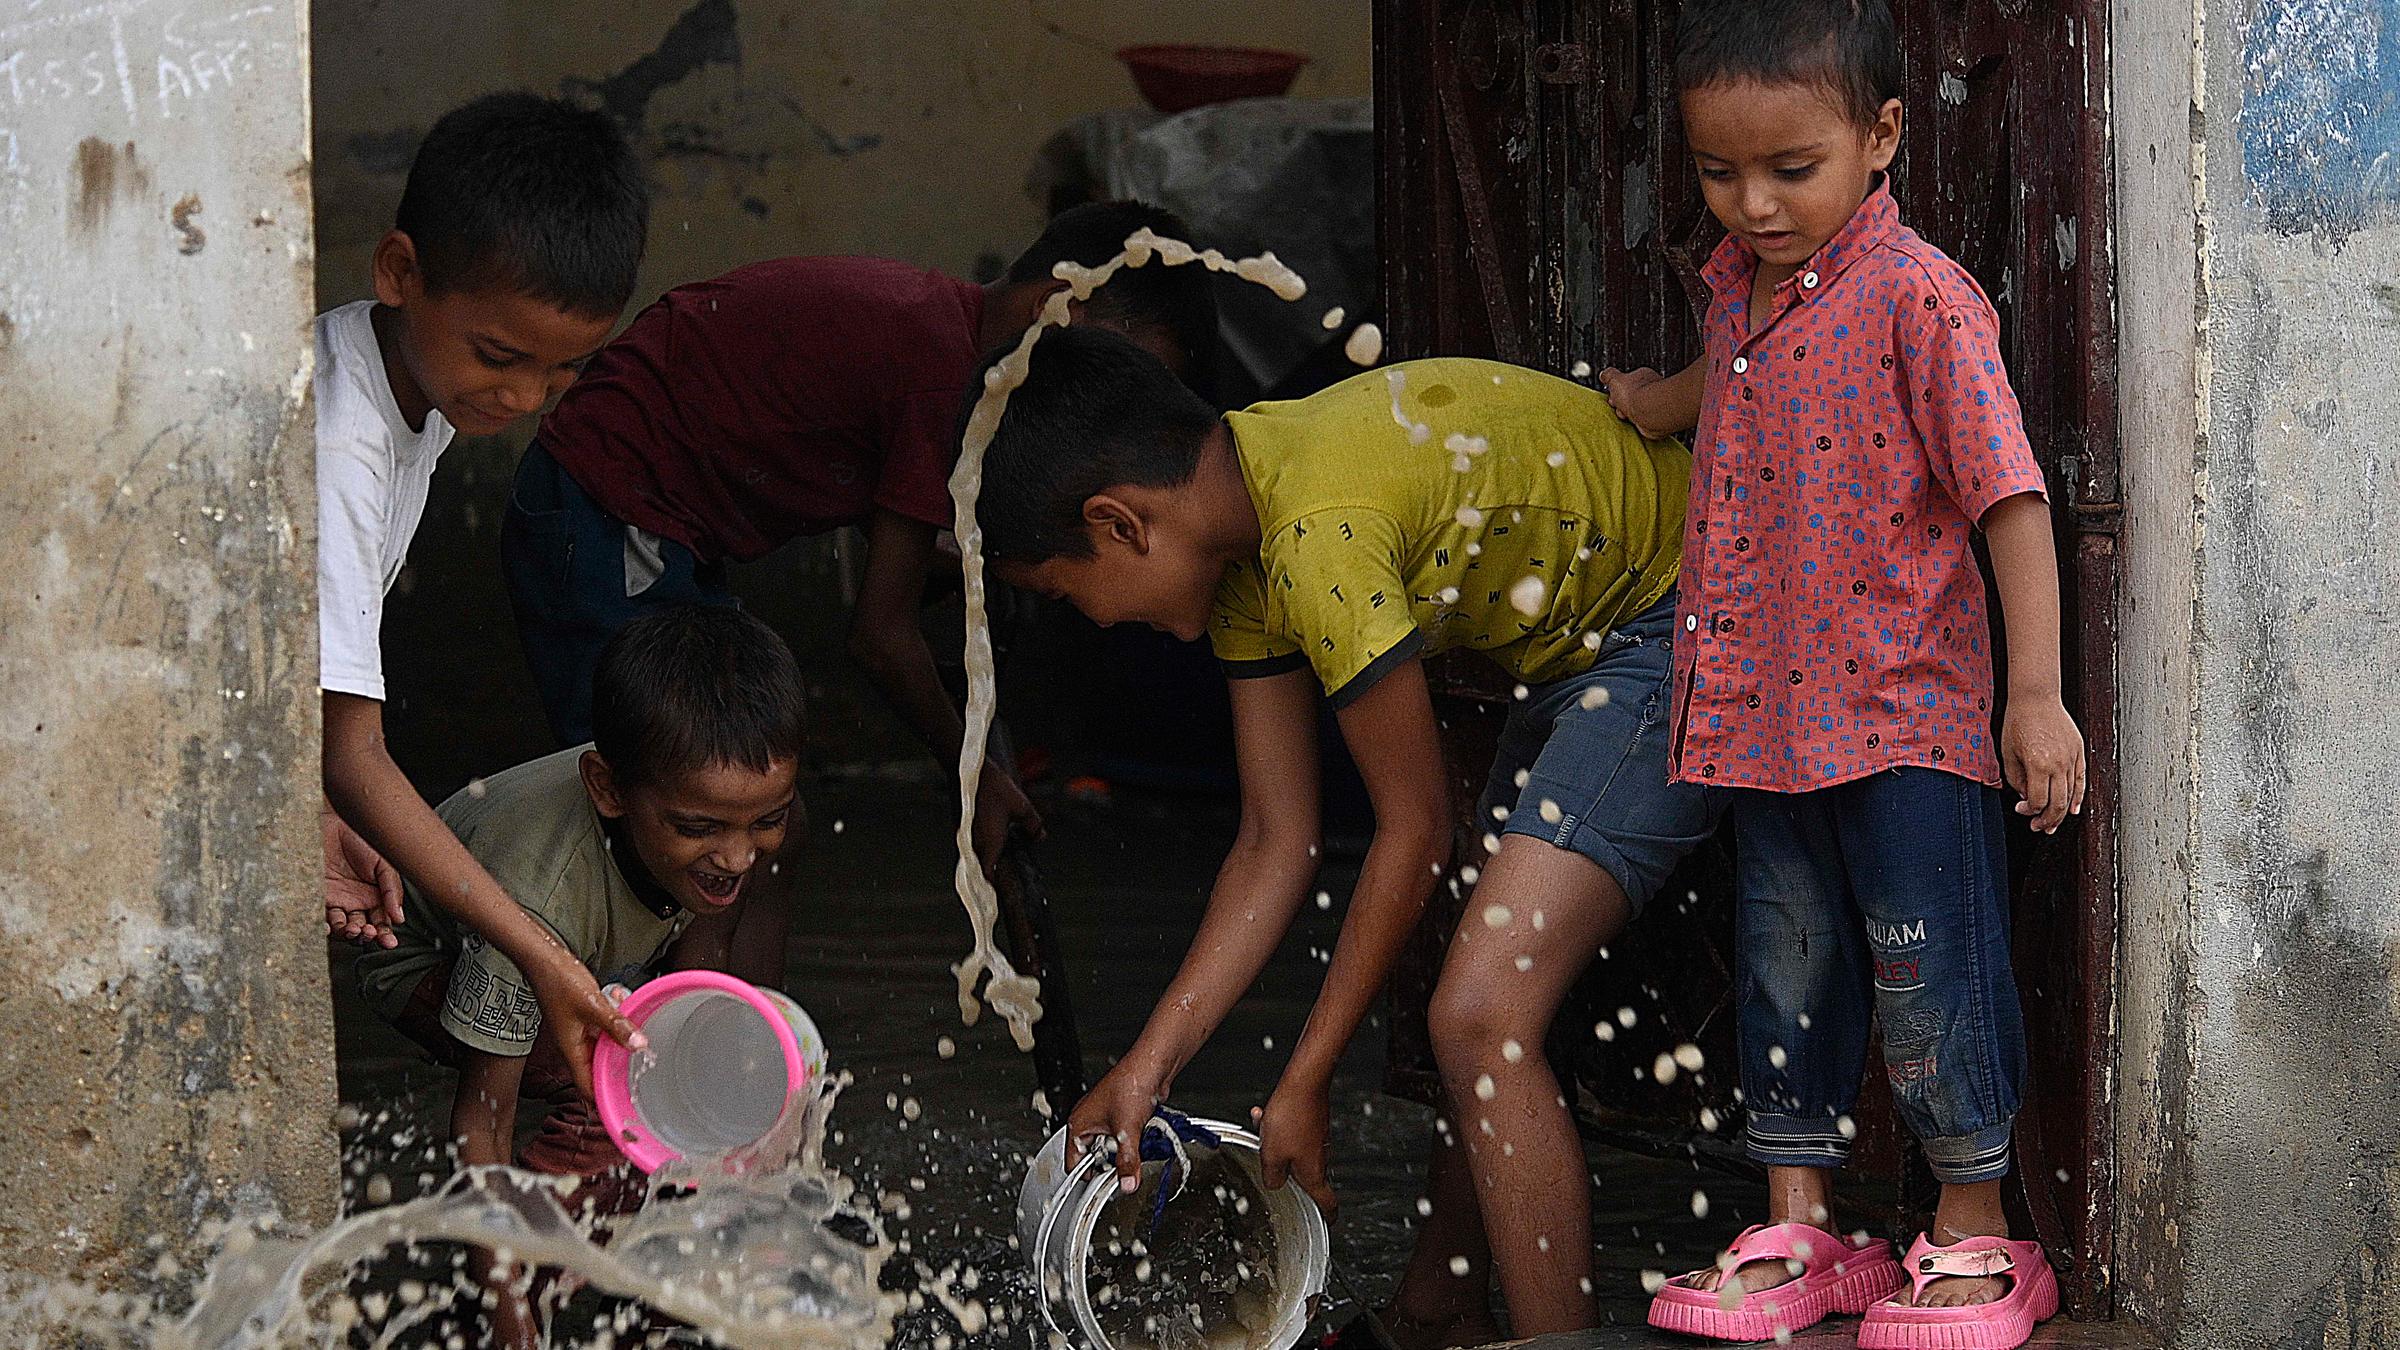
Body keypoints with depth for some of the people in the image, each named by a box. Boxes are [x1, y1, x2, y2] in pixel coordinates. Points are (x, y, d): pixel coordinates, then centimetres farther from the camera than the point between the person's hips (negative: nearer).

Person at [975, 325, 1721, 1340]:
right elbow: (1276, 846, 5)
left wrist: (1305, 1083, -8)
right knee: (1487, 1009, 19)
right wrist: (1146, 1068, 2)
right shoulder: (1238, 539, 2)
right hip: (1573, 647, 10)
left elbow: (1415, 833, -18)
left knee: (1482, 1019, -17)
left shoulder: (1323, 541, -28)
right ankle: (1438, 1314, 34)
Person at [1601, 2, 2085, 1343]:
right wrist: (1636, 404, 49)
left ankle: (1979, 1239, 11)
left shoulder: (1920, 298, -15)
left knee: (1929, 976, -1)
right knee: (1787, 974, 12)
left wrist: (2037, 693, -21)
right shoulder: (1743, 285, 7)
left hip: (1905, 715, -7)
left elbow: (2010, 493, -17)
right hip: (1767, 715, 7)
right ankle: (1796, 1233, 21)